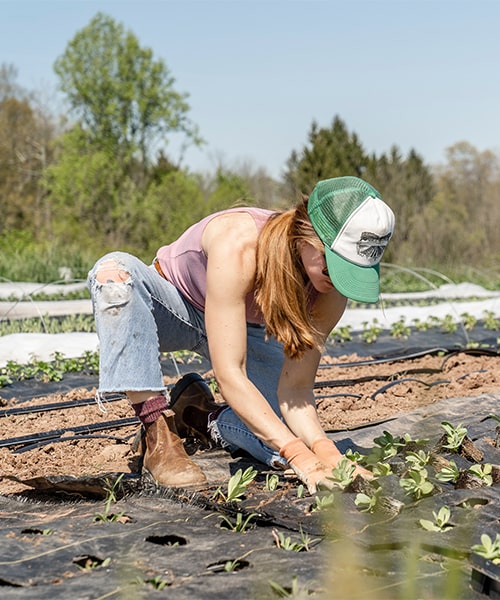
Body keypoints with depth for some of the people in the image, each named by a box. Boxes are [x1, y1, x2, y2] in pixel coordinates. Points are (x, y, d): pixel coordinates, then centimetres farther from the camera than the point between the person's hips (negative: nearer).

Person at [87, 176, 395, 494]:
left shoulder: (332, 288, -24)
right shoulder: (238, 244, -40)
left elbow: (295, 387, -23)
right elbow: (229, 375, -42)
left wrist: (325, 450, -42)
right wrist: (299, 455, -47)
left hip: (247, 331, 3)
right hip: (177, 308, -3)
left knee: (302, 437, -20)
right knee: (115, 271, -39)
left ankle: (200, 415, 9)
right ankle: (159, 435, -31)